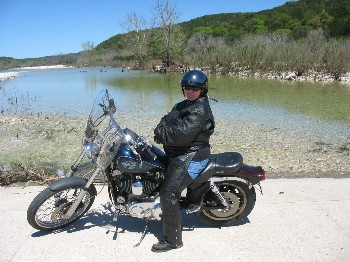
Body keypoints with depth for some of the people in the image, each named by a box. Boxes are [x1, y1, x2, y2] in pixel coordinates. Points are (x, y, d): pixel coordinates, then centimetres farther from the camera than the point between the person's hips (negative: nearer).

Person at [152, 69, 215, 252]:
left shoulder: (200, 109, -18)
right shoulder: (184, 104, 15)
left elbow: (183, 133, -28)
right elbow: (168, 119, 12)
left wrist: (161, 132, -14)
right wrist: (161, 130, -10)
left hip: (191, 157, -11)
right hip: (179, 154, 11)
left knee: (168, 192, -17)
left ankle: (173, 239, -5)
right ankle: (168, 215, 44)